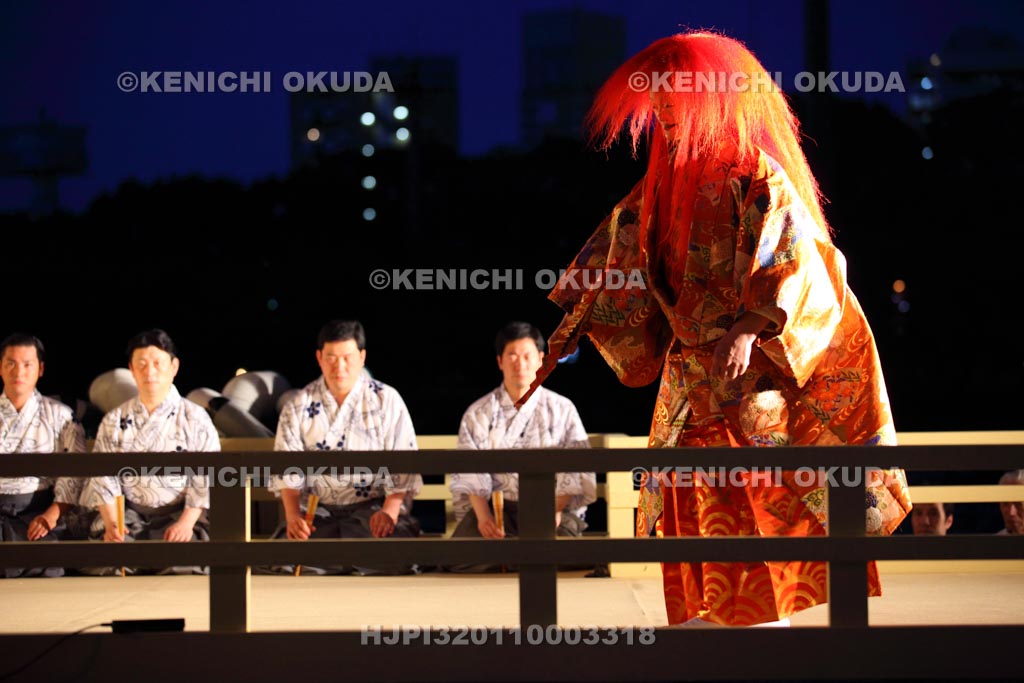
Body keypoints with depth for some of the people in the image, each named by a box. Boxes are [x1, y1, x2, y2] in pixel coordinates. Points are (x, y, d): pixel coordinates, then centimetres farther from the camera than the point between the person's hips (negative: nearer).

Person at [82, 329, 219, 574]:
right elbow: (103, 477, 6)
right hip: (129, 514, 2)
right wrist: (111, 523, -11)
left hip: (179, 512, -2)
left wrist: (187, 522, -16)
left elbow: (206, 480, -1)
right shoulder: (114, 421, 14)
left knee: (183, 567, -32)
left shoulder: (195, 419, 6)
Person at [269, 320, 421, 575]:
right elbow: (288, 471, 3)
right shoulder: (298, 407, 8)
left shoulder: (387, 401, 4)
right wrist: (293, 515, -16)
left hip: (374, 506, -1)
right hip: (318, 511, 1)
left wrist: (390, 510, -19)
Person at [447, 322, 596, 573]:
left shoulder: (562, 410, 11)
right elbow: (470, 474, 3)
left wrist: (554, 509, -15)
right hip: (497, 506, 0)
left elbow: (575, 472, 3)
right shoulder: (478, 414, 13)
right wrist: (483, 515, -16)